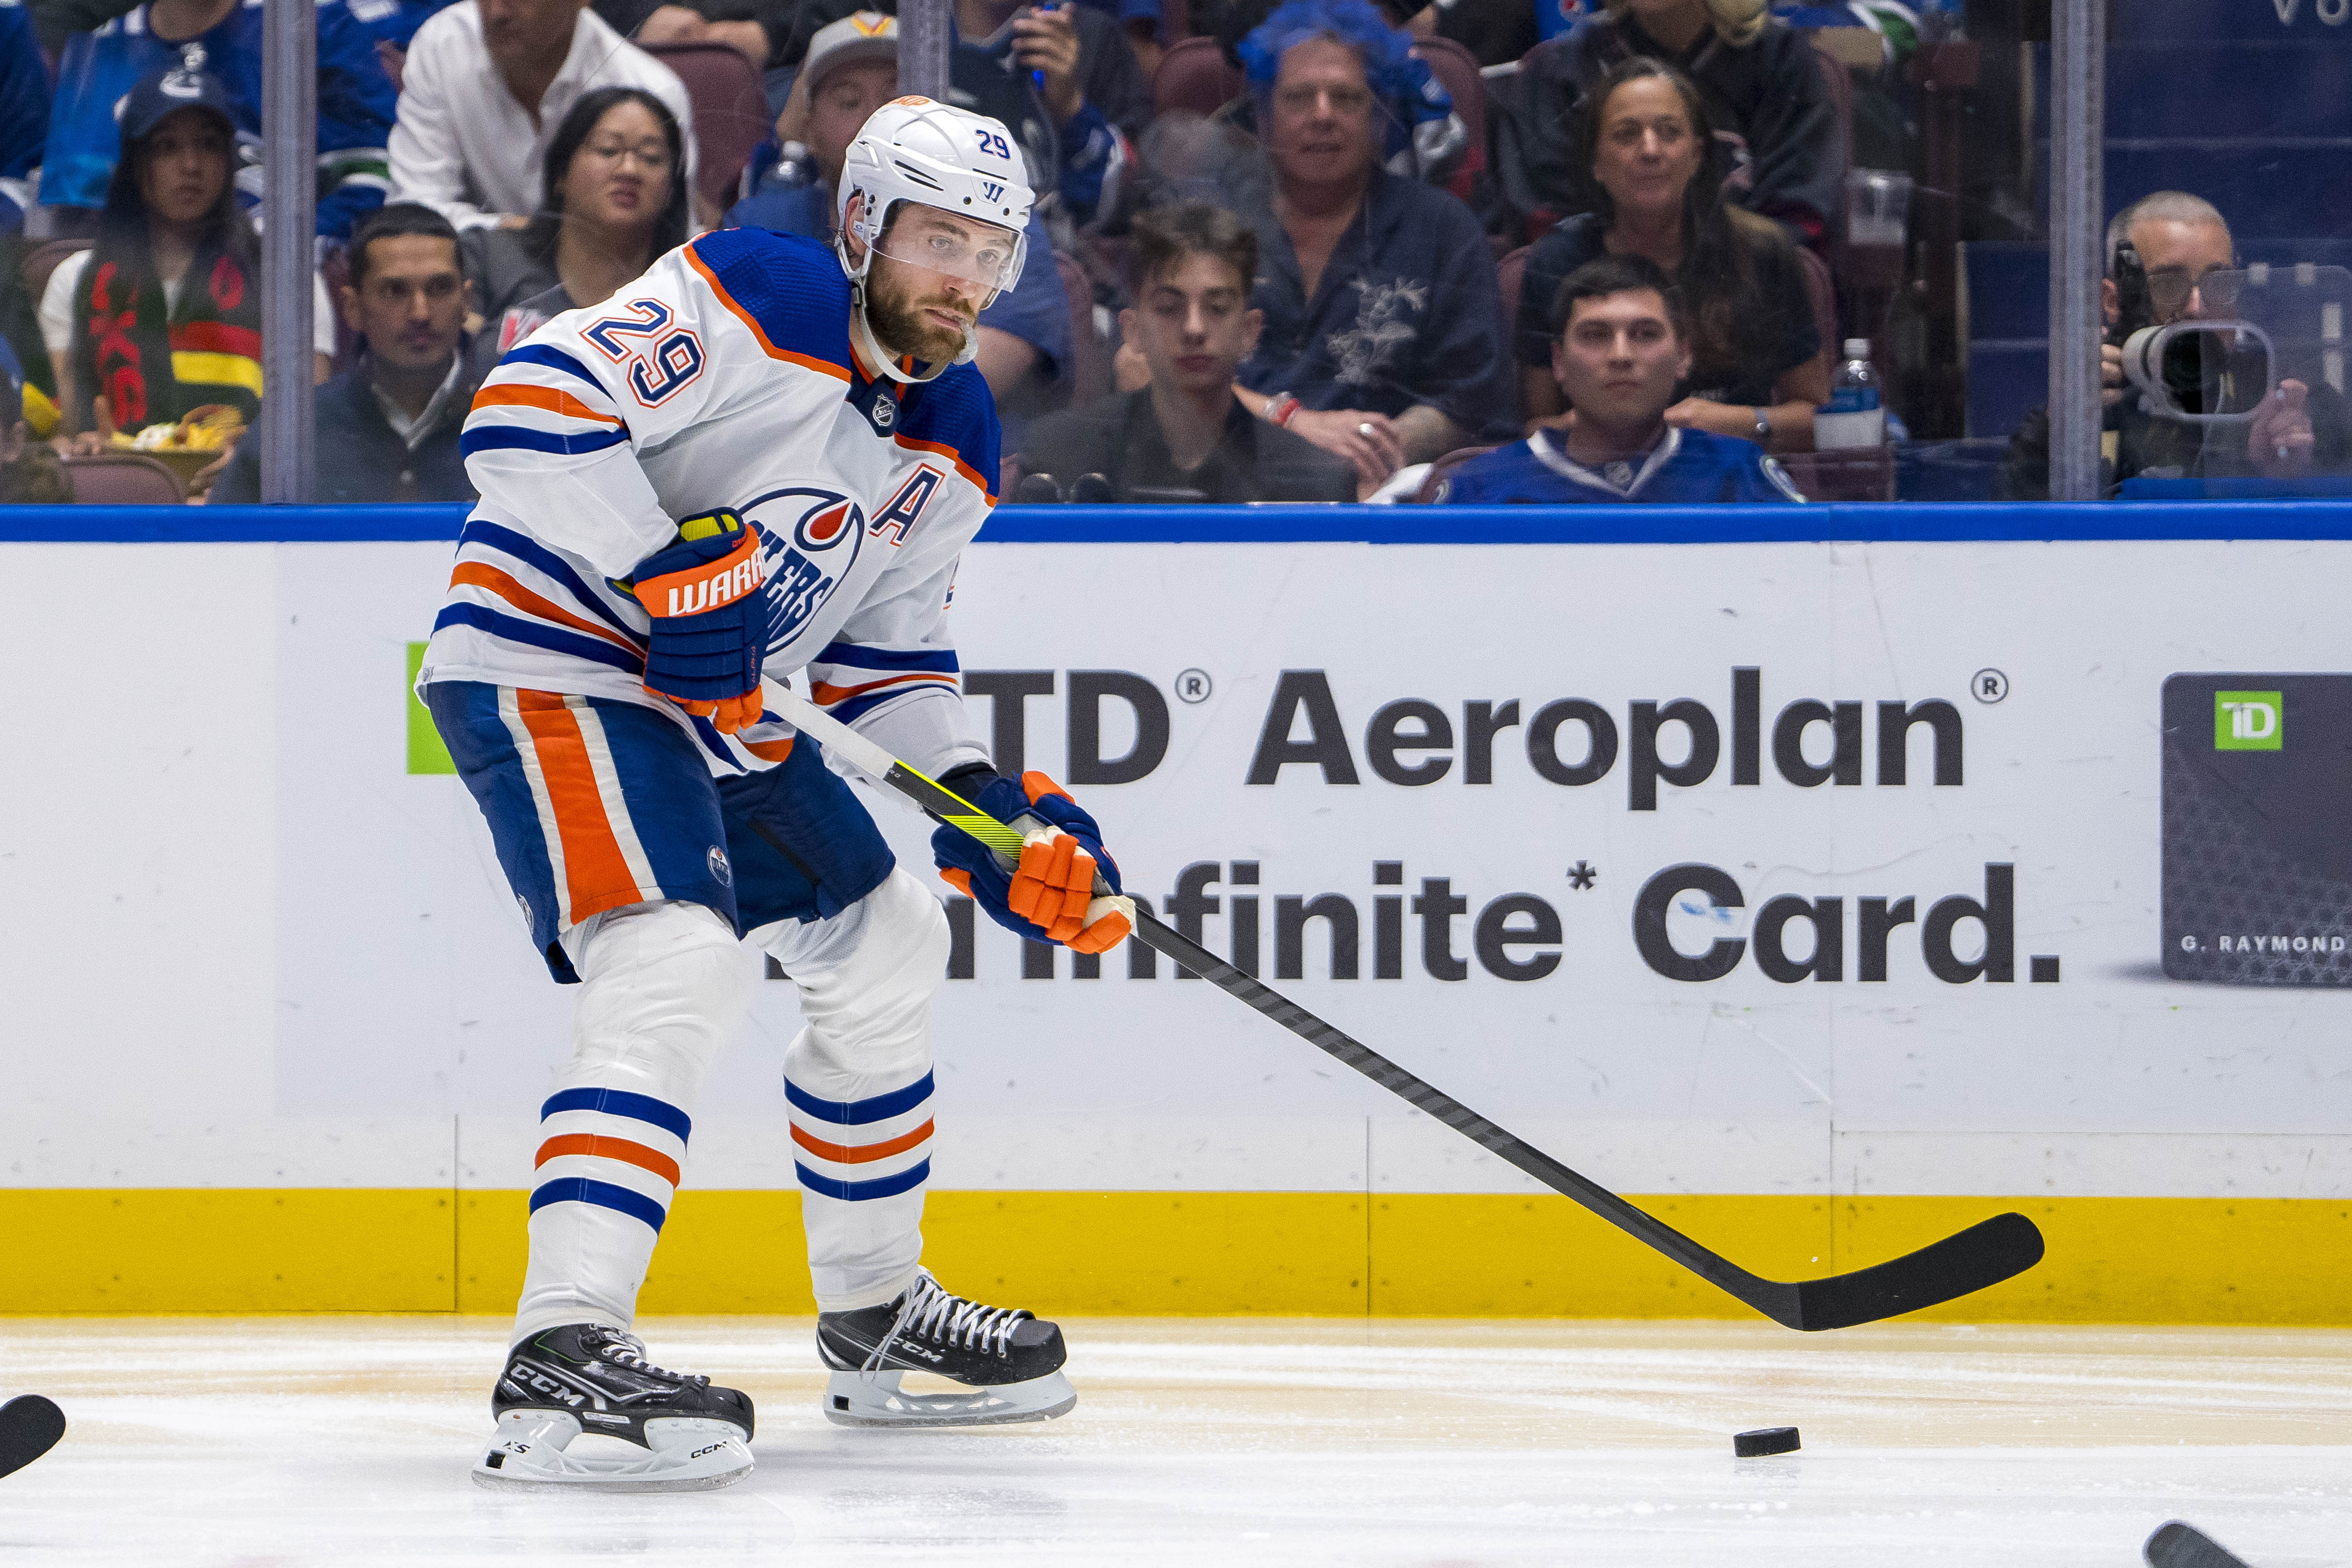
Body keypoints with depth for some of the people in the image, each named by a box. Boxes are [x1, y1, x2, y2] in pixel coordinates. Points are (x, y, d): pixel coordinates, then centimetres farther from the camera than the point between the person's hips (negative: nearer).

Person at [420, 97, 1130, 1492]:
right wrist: (669, 568, -30)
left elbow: (886, 654, 16)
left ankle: (876, 1316, 34)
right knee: (679, 968, -27)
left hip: (725, 709, 10)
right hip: (549, 667, -10)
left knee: (887, 946, 19)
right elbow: (532, 409, -26)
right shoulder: (756, 301, -17)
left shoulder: (956, 444, 10)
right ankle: (565, 1353, -37)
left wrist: (988, 805, 2)